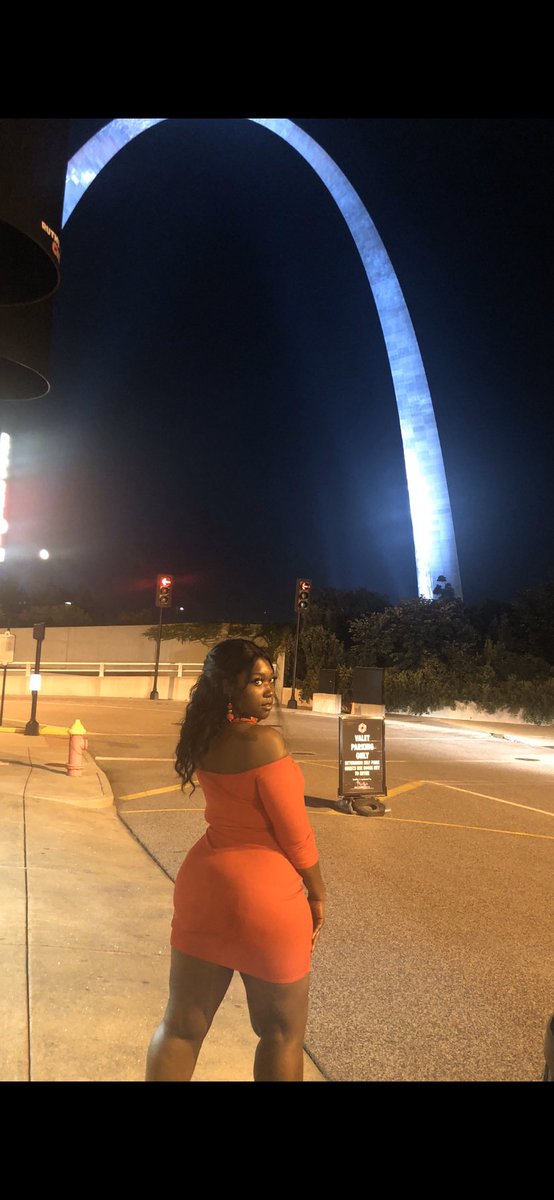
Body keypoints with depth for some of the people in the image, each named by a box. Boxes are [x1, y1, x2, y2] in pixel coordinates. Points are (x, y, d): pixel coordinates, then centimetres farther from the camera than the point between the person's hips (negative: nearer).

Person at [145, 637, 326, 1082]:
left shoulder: (206, 739, 1)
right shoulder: (264, 741, -22)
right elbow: (295, 834, -16)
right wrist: (318, 892, -1)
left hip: (203, 883, 7)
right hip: (262, 894, -7)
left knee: (182, 1024, 17)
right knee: (283, 1031, 15)